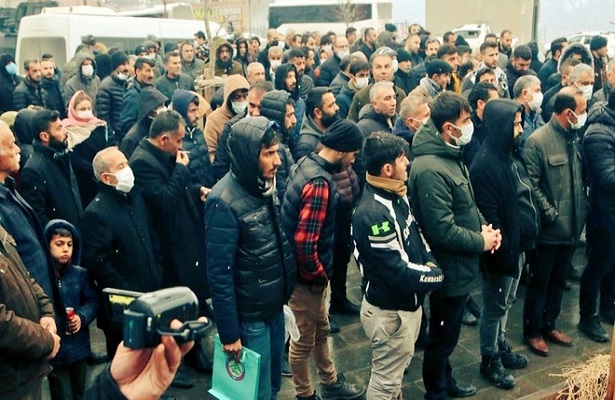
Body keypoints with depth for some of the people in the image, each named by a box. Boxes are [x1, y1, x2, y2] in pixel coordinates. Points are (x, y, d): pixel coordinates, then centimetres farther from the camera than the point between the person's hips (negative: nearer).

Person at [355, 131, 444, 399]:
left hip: (406, 303, 9)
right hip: (390, 312, -9)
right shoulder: (373, 213, -31)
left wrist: (430, 260, -4)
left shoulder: (396, 196, 1)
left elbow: (414, 234, 15)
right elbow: (398, 273, -29)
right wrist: (436, 276, -14)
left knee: (395, 372, 30)